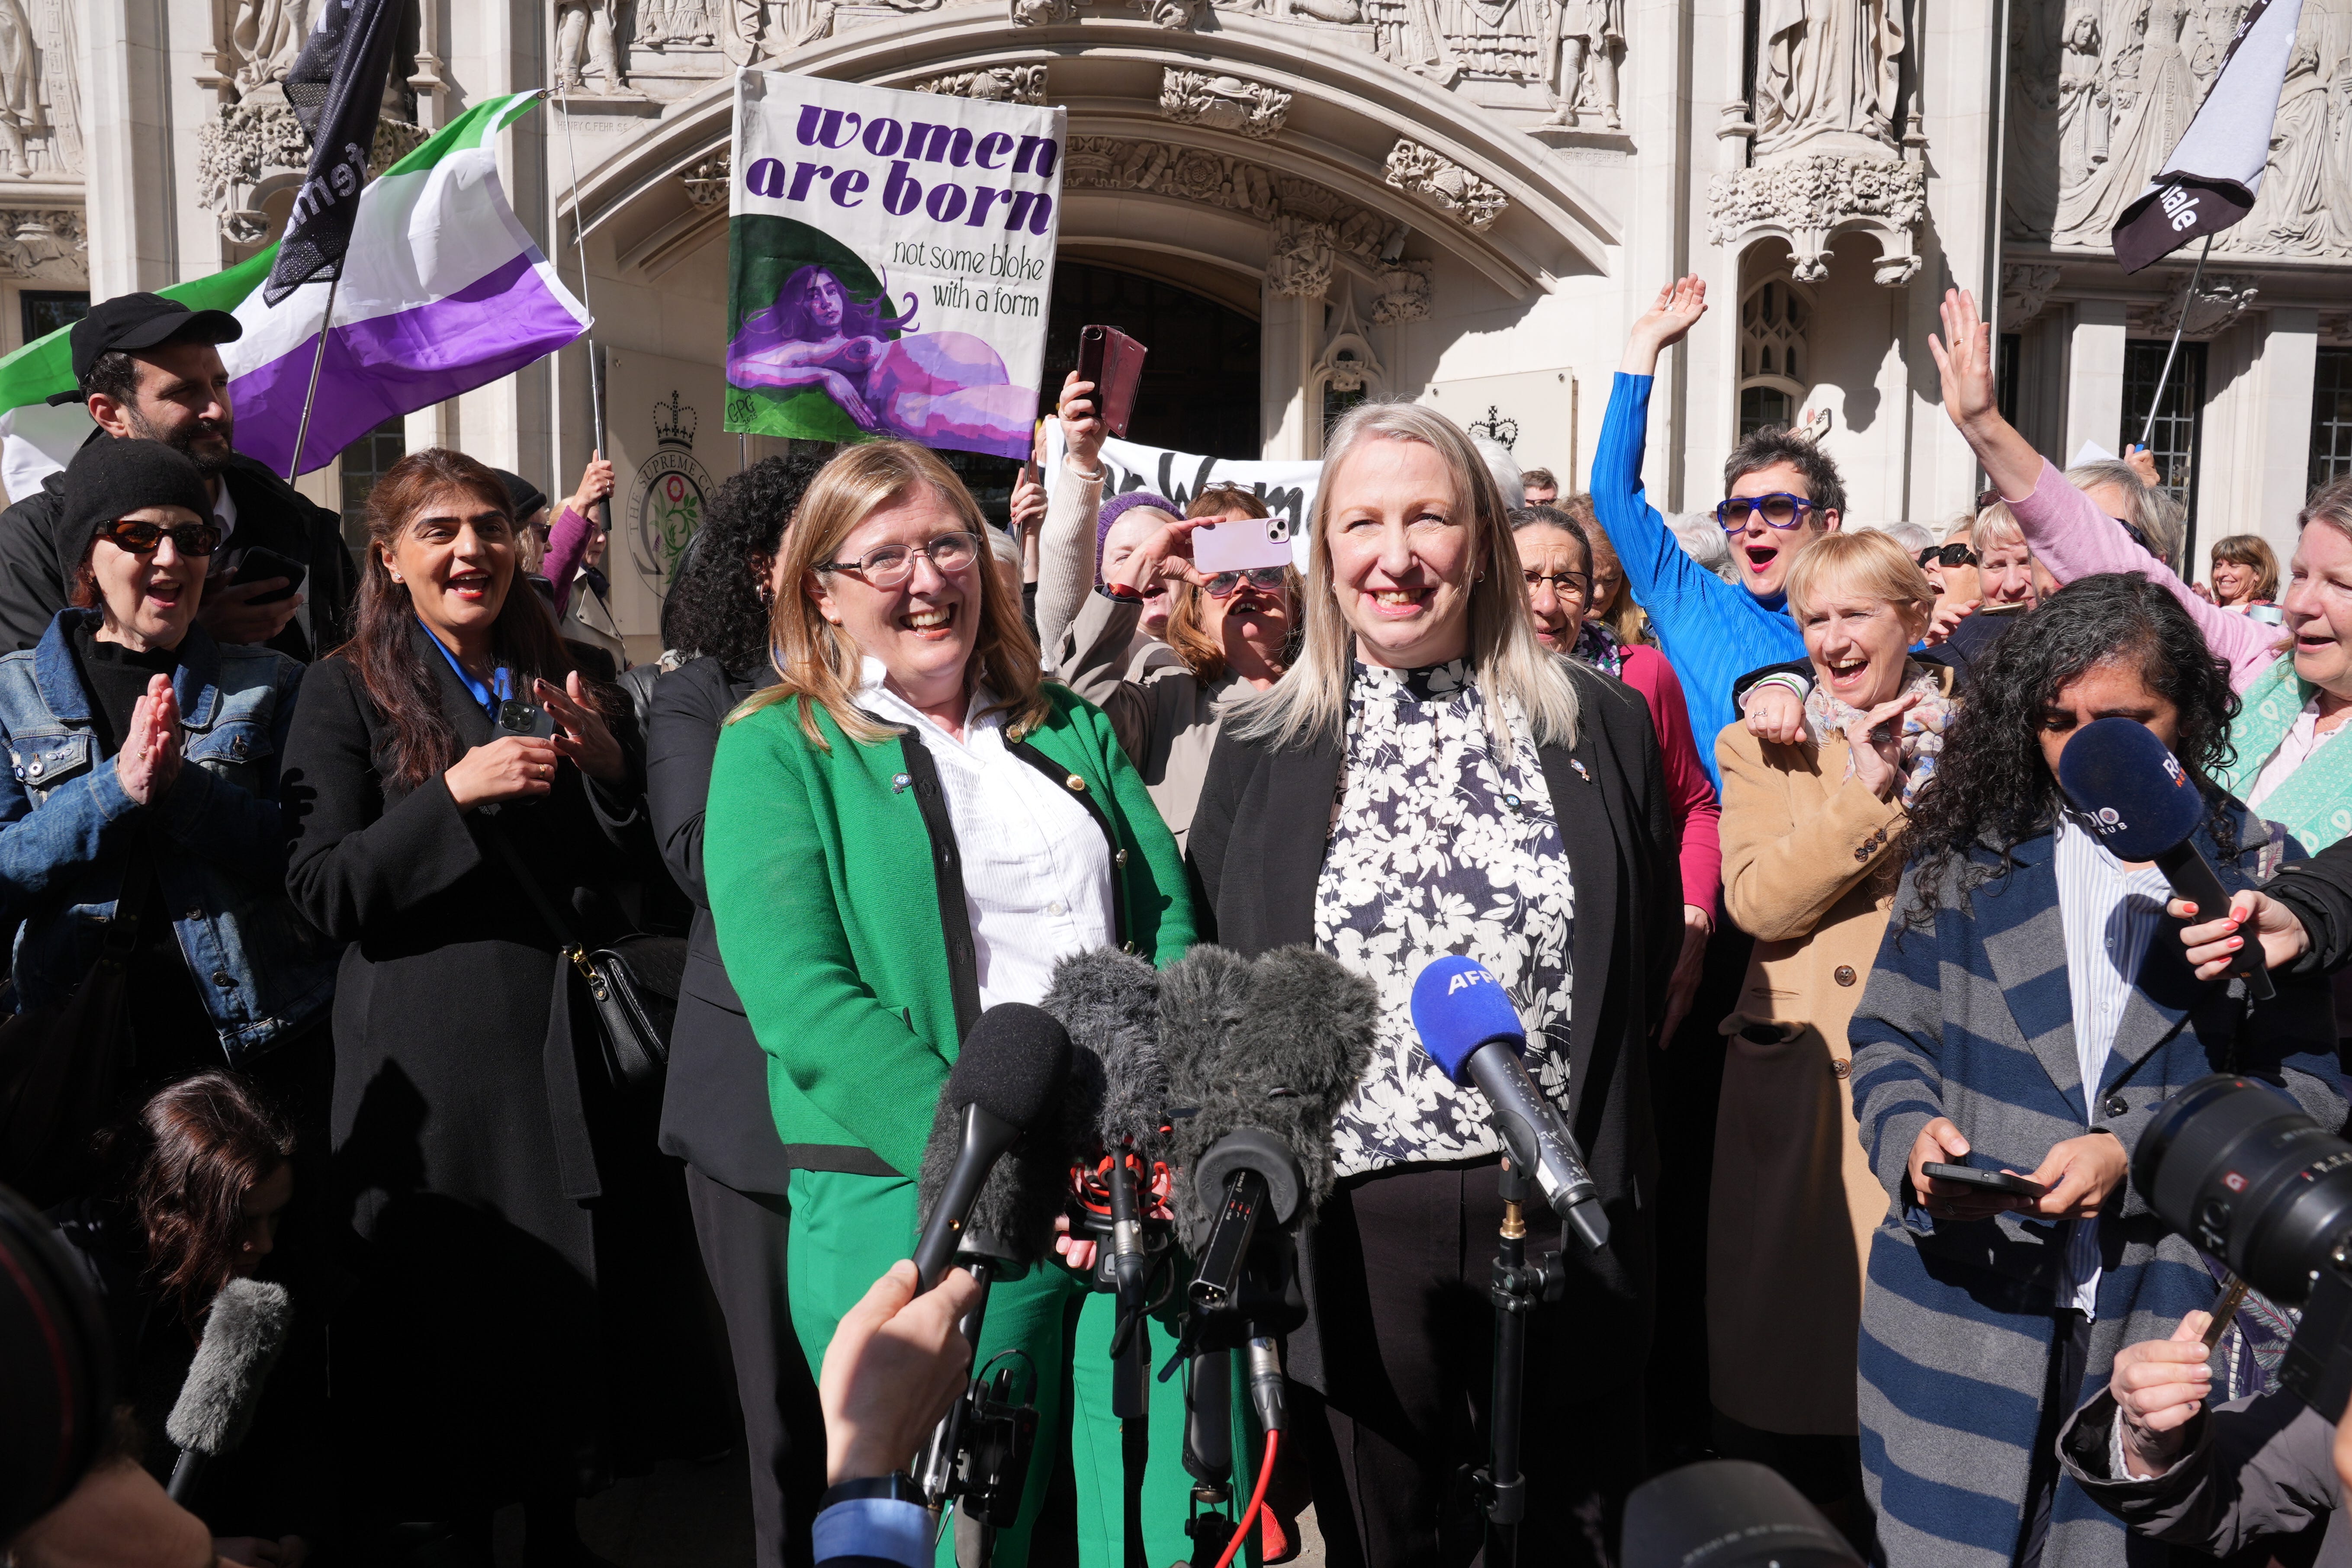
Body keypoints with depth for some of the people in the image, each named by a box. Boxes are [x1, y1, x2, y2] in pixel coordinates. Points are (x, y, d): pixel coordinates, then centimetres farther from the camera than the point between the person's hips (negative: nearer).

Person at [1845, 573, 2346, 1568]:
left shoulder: (2252, 869, 2)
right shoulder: (1970, 849, 5)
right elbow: (1888, 1036, 7)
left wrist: (2137, 1150, -16)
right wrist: (1912, 1132, -14)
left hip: (2170, 1308, -1)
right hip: (1968, 1293, 1)